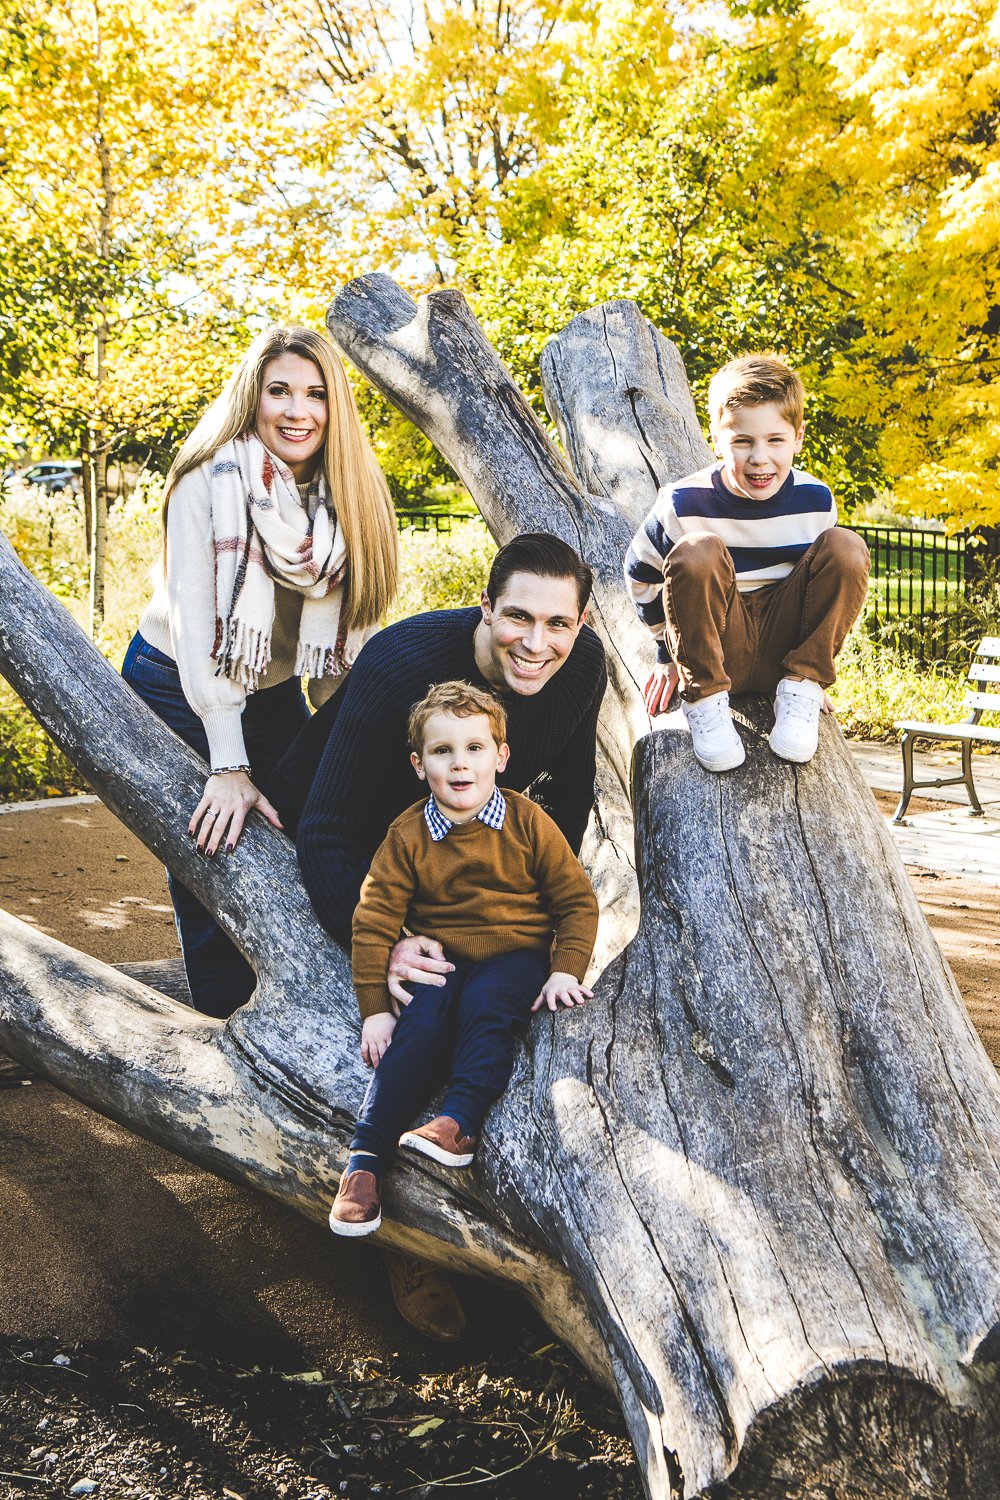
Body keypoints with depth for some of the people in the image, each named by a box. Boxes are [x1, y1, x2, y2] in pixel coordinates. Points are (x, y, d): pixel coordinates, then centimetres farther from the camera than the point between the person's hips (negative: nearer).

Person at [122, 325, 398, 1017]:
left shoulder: (351, 497, -10)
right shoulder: (210, 482, -23)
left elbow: (351, 626, -7)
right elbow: (194, 622, -28)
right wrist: (229, 765, -33)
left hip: (275, 691, 5)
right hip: (180, 685, -4)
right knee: (213, 857, -3)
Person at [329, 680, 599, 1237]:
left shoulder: (527, 822, -6)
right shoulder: (408, 836, -5)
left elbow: (577, 900, 0)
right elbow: (374, 920, -3)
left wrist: (566, 971, -11)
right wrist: (375, 1007, -8)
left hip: (517, 956, -1)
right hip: (443, 962, 1)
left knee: (485, 1002, -32)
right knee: (419, 1029, -24)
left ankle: (460, 1121, -34)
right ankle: (365, 1160, -25)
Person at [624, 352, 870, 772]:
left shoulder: (815, 501, -5)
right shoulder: (685, 504, -15)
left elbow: (827, 578, 12)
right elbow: (640, 571, 2)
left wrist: (813, 674, 12)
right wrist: (670, 653, 4)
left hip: (785, 643, 3)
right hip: (713, 650, -2)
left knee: (847, 549, -19)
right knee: (698, 551, -31)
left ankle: (800, 689, -11)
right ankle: (704, 698, -17)